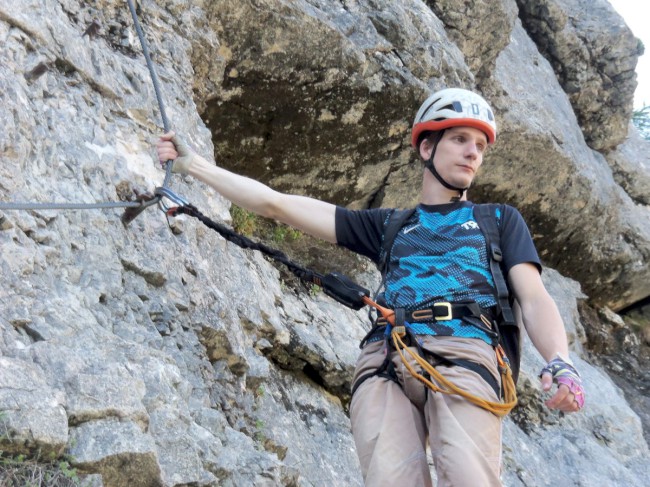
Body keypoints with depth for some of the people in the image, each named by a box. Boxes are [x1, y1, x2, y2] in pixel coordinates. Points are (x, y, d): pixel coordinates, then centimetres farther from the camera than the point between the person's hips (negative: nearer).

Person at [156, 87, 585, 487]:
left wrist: (560, 364, -9)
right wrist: (192, 164, 29)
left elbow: (535, 300, 13)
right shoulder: (388, 225, 30)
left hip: (462, 356, -1)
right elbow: (278, 204, 29)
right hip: (385, 360, 1)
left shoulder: (500, 220, 28)